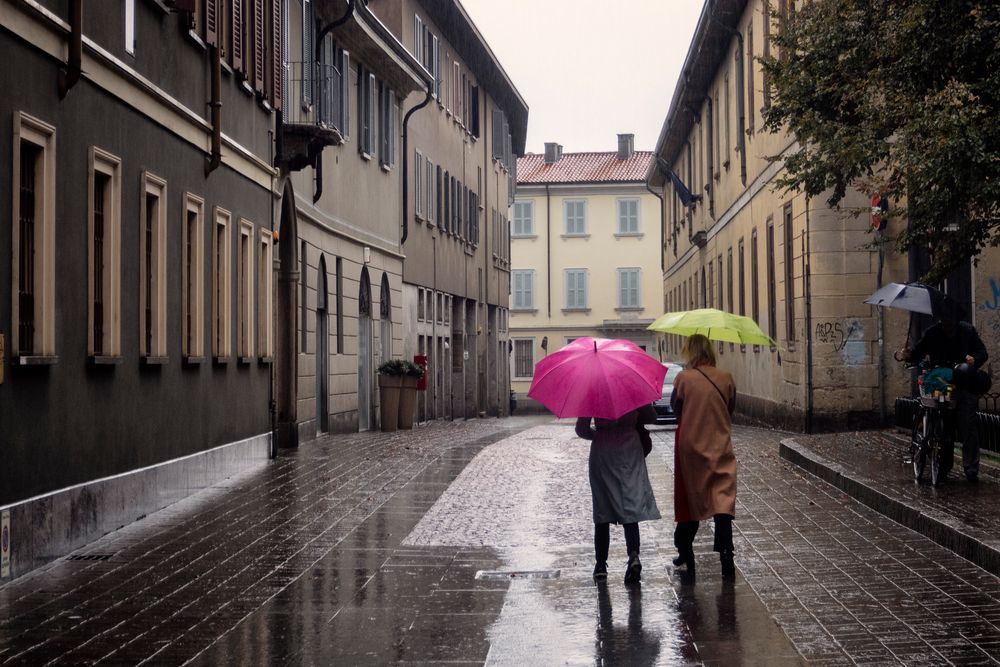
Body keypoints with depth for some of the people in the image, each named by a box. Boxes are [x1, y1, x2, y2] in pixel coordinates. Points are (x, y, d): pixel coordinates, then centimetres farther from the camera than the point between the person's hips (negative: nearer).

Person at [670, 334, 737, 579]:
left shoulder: (684, 378, -10)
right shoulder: (725, 378, -3)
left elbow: (675, 406, 3)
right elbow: (731, 407, 8)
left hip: (690, 445, 0)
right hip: (721, 448, 1)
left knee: (689, 500, 13)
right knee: (723, 501, -2)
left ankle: (686, 554, 22)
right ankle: (726, 557, -14)